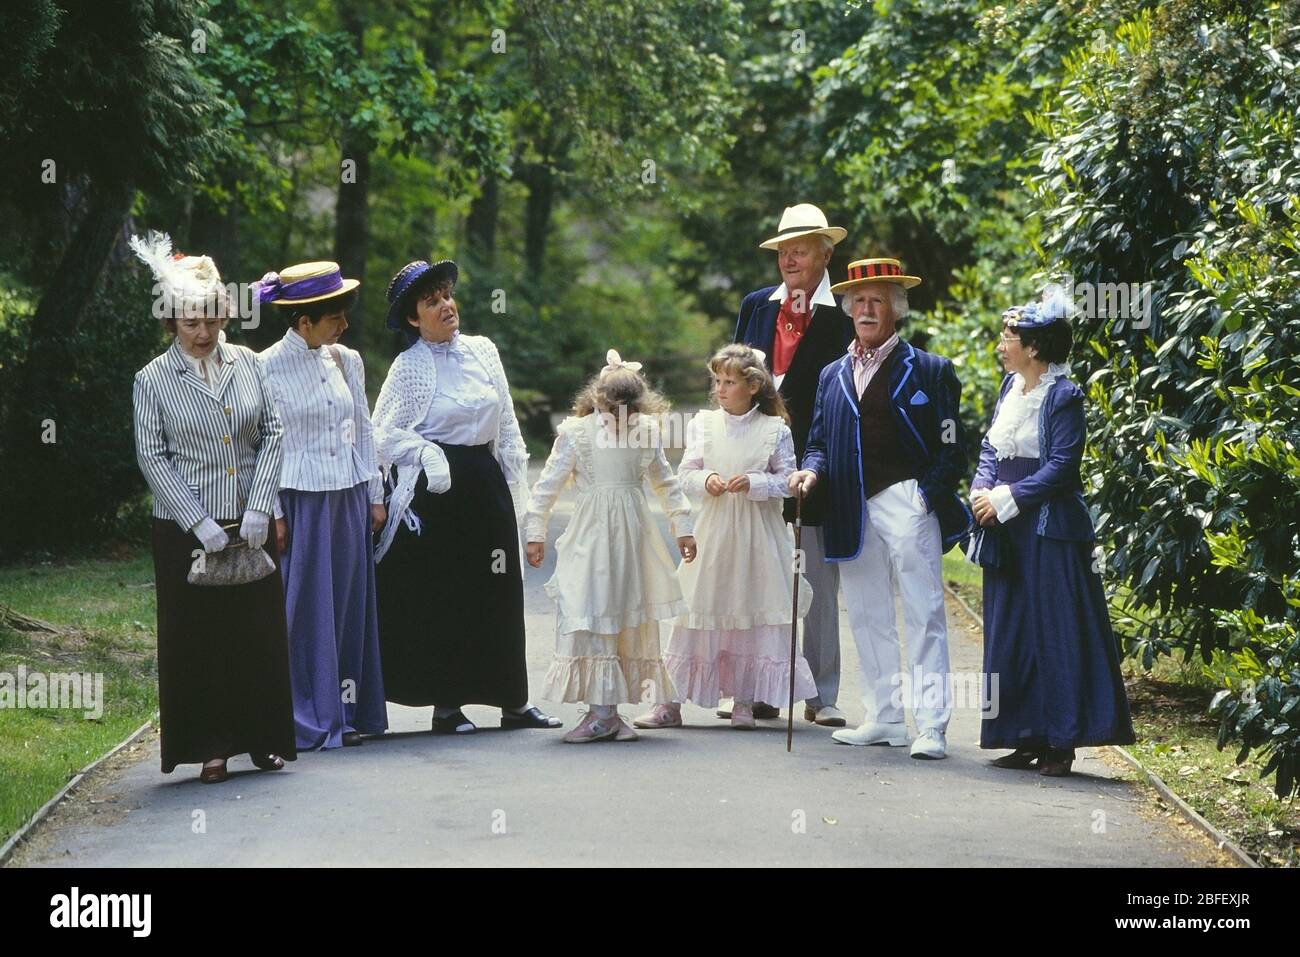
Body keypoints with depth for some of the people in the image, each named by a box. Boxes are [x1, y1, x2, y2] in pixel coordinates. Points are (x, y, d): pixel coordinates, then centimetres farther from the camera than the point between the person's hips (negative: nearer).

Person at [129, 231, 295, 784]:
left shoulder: (247, 364, 5)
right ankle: (210, 746, 9)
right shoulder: (153, 380, -1)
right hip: (186, 531, -2)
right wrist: (200, 523, -12)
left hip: (250, 525, 2)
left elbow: (272, 433, 4)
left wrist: (260, 508, -7)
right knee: (196, 636, 1)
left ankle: (263, 739, 15)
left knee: (261, 629, 4)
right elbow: (152, 458, -4)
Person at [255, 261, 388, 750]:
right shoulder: (267, 367, -8)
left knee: (350, 603, 8)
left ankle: (346, 713, 16)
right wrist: (272, 514, -10)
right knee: (304, 608, -2)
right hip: (299, 501, -5)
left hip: (349, 497, 5)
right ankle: (307, 720, 5)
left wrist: (375, 496, 11)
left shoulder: (347, 361, 7)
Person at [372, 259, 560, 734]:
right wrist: (428, 454, -17)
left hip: (487, 483, 5)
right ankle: (446, 704, 7)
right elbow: (383, 436, -6)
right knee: (441, 597, -1)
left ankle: (513, 700, 13)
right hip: (437, 490, -5)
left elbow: (507, 429, 13)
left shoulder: (483, 351, 9)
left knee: (500, 592, 6)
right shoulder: (409, 367, -4)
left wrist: (515, 489, 10)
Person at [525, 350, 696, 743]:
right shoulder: (576, 432, -6)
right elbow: (548, 485, -3)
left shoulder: (645, 430, 4)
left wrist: (682, 529, 17)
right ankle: (603, 711, -5)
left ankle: (607, 713, 10)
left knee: (631, 618, 3)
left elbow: (665, 483, 16)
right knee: (590, 616, -8)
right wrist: (536, 534, -5)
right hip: (590, 537, -3)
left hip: (632, 536, 3)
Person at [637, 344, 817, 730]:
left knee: (754, 613, 2)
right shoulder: (703, 424, 3)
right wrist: (705, 479, -15)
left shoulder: (774, 429, -3)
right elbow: (685, 473, 5)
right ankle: (671, 702, 4)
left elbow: (787, 480, -2)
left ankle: (744, 702, 13)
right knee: (696, 611, 1)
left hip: (758, 533, -1)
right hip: (714, 529, 1)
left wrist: (753, 483, -17)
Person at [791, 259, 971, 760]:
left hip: (907, 505, -6)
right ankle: (885, 718, 18)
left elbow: (950, 450, -1)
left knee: (924, 617, -6)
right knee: (868, 618, 10)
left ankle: (931, 726, -7)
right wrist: (811, 470, -3)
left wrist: (927, 496, -14)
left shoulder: (928, 370, 2)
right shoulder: (833, 375, 17)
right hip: (853, 512, 6)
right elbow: (819, 441, 19)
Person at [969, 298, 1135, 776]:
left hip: (1049, 529, -8)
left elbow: (1059, 467, -16)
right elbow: (990, 449, 14)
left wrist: (1005, 500, -16)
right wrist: (982, 491, -4)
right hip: (1007, 531, 8)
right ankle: (1026, 737, 16)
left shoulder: (1063, 396, -11)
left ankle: (1060, 742, 2)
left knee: (1055, 632, -3)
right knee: (1010, 631, 9)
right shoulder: (1011, 387, 11)